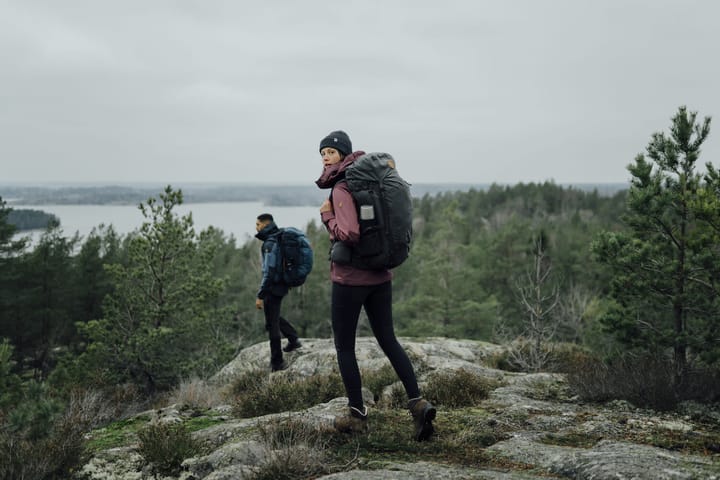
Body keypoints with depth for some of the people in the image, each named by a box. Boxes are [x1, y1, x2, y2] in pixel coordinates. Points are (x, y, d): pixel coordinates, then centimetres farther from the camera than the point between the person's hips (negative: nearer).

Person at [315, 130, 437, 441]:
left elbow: (349, 235, -28)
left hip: (349, 278, -7)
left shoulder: (342, 189, -17)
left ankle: (357, 414, 15)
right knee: (388, 340, 13)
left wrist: (328, 218, -13)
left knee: (344, 346, 8)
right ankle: (417, 403, 2)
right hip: (380, 276, 7)